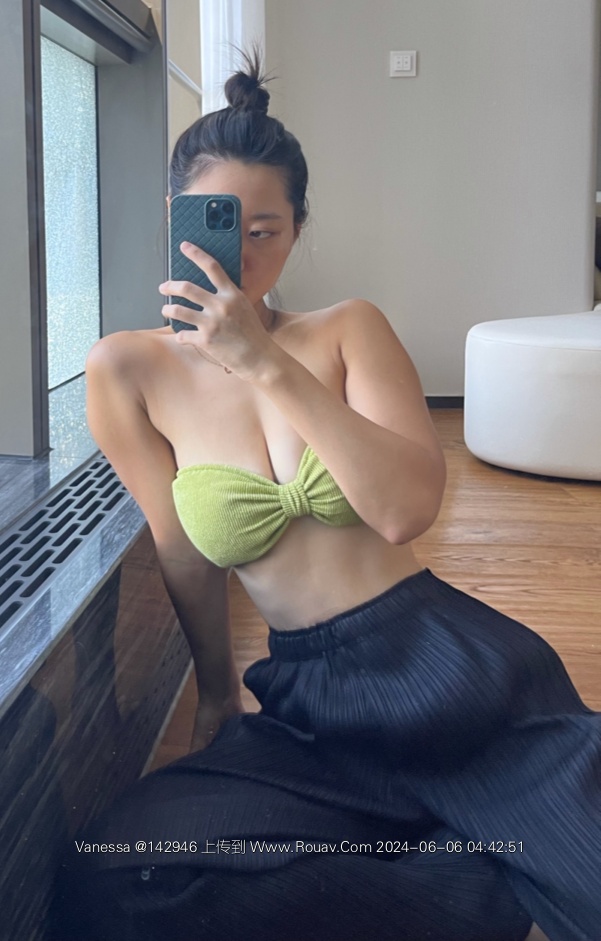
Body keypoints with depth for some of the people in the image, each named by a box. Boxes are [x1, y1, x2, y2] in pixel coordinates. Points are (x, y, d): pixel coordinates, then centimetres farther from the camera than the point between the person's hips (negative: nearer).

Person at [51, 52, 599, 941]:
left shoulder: (351, 329, 2)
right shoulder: (130, 372, 2)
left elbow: (405, 511, -14)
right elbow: (187, 556, 8)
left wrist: (271, 366, -20)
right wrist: (218, 693, 16)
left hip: (449, 659, -2)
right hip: (312, 706, 2)